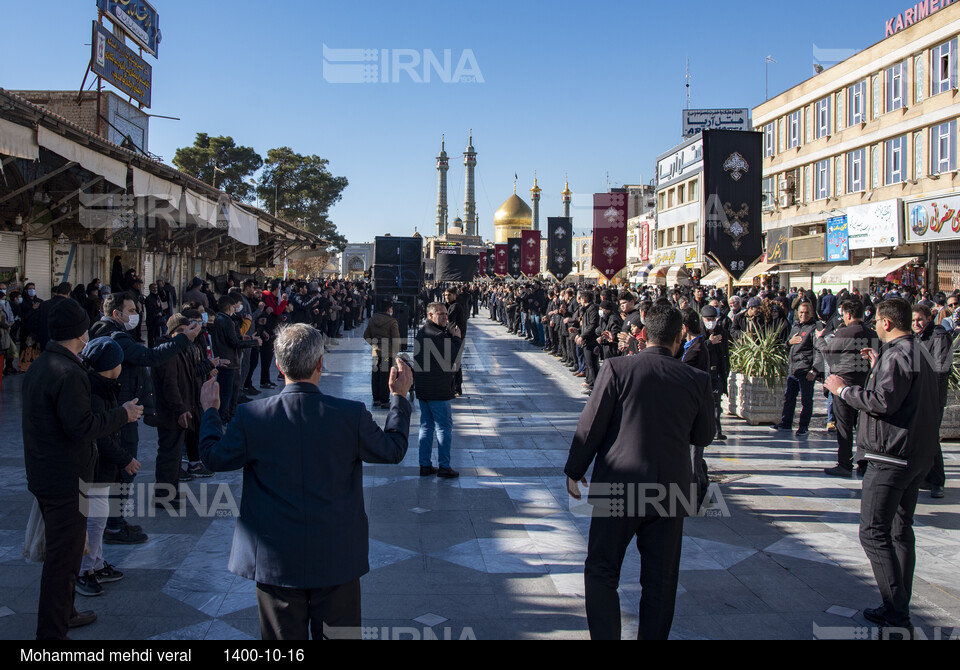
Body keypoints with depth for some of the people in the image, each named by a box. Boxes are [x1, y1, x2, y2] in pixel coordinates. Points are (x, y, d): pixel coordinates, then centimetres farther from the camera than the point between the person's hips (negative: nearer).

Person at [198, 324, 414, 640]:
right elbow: (393, 450, 3)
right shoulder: (352, 415, -14)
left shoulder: (251, 416, -13)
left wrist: (210, 412, 21)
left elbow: (215, 457, 3)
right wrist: (400, 397, 16)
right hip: (336, 560, 0)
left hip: (275, 562, 0)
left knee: (283, 635, 15)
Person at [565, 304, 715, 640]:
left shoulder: (617, 368, -10)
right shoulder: (697, 380, -3)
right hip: (670, 490, 2)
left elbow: (590, 426, -8)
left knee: (601, 572, 11)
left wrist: (574, 470, 4)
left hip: (619, 486, -2)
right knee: (660, 581, 15)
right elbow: (704, 437, 9)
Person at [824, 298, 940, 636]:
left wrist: (844, 389, -13)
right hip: (918, 455, 11)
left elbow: (883, 401, -25)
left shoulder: (897, 354, -17)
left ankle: (896, 613, -7)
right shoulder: (918, 352, 17)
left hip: (891, 457, -11)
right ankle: (899, 610, 22)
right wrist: (879, 366, 28)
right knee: (900, 531, 15)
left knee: (873, 533, -7)